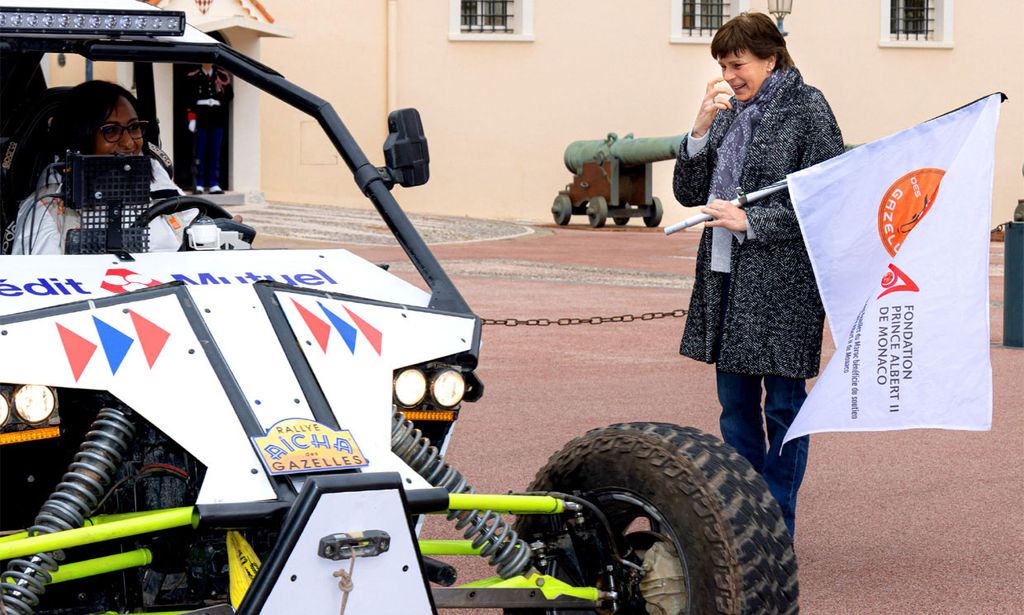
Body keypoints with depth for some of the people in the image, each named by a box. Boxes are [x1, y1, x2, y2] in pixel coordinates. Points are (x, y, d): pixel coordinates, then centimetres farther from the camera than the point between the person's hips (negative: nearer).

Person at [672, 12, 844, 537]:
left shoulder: (808, 109, -7)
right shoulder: (728, 112, 12)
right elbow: (689, 193, 10)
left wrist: (750, 222, -16)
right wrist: (702, 128, -4)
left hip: (782, 282, -7)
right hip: (725, 278, 7)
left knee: (782, 405, 0)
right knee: (735, 405, 13)